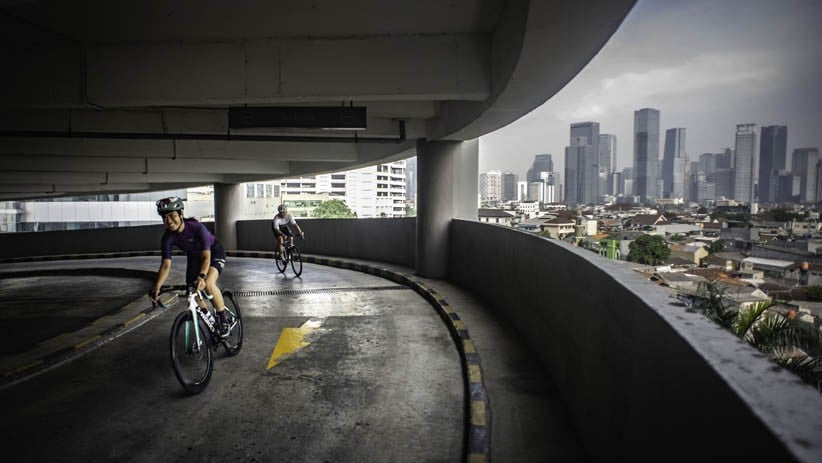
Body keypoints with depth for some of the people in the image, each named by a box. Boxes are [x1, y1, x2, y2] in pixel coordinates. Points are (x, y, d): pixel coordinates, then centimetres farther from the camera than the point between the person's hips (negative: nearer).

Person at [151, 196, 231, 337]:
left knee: (208, 283, -30)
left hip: (214, 253, -5)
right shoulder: (167, 237, -21)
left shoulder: (197, 227, -35)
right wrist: (157, 287, -34)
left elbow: (206, 256, -40)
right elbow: (166, 265, -22)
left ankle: (224, 320, -13)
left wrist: (201, 276, -56)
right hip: (193, 257, 5)